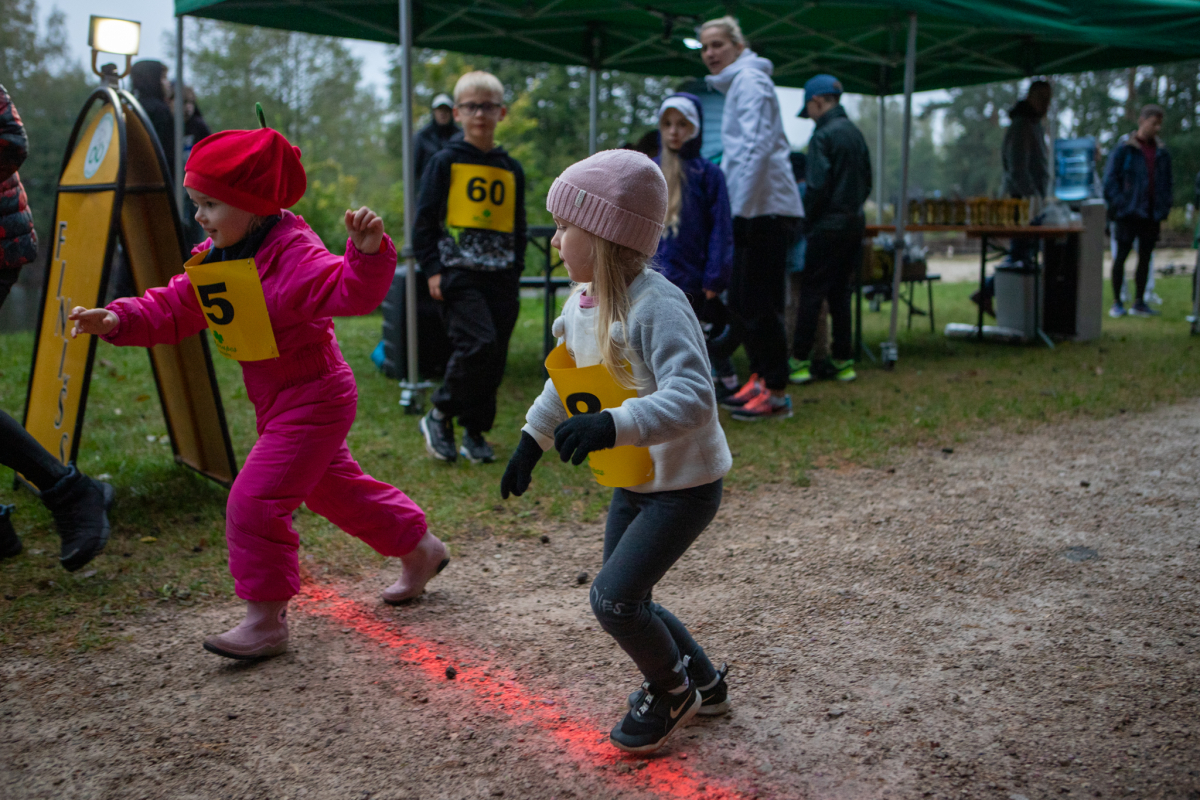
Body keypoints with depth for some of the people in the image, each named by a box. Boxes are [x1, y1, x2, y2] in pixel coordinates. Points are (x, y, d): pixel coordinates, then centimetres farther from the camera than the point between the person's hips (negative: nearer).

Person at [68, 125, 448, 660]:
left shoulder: (292, 256, -23)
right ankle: (418, 547, 40)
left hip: (314, 400, -10)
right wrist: (117, 320, -7)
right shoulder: (212, 260, 6)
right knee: (333, 488, 22)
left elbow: (351, 292, -36)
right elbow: (172, 309, 8)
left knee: (255, 500, -13)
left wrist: (368, 253, -55)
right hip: (279, 404, 10)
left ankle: (265, 621, 0)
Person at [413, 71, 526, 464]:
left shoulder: (511, 169, 14)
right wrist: (433, 270, -7)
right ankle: (439, 417, -1)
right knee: (478, 344, -20)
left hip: (500, 276, 5)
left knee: (494, 359, 3)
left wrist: (515, 274, 14)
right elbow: (424, 220, 1)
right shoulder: (446, 161, 1)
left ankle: (475, 432, 18)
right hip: (459, 273, -5)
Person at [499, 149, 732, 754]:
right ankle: (704, 684, 38)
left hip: (685, 482, -9)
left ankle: (671, 692, 16)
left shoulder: (656, 307, -26)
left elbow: (692, 398, -36)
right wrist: (533, 438, 21)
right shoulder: (582, 302, 2)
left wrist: (612, 425, -47)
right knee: (627, 602, 15)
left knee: (613, 597, -13)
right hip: (632, 481, 9)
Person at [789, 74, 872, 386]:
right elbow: (867, 182, 16)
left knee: (811, 293, -3)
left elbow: (817, 186, -17)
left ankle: (800, 360, -2)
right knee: (840, 293, 12)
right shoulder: (855, 133, 12)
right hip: (855, 222, 8)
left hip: (829, 224, -8)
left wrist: (806, 220, -6)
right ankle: (843, 360, 14)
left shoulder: (823, 136, -13)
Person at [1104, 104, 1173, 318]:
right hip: (1129, 213, -5)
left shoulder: (1162, 152, 10)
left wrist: (1164, 208, 5)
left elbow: (1167, 183, 16)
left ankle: (1139, 302, 16)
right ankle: (1116, 303, 7)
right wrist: (1118, 205, -13)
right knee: (1121, 256, 0)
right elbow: (1110, 180, -6)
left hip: (1152, 215, 5)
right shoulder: (1124, 148, -4)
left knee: (1145, 258, 8)